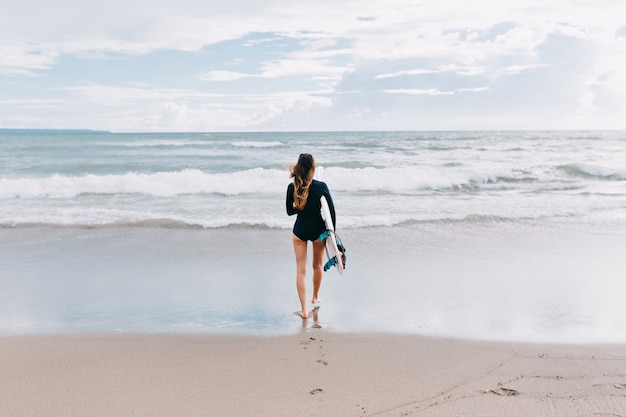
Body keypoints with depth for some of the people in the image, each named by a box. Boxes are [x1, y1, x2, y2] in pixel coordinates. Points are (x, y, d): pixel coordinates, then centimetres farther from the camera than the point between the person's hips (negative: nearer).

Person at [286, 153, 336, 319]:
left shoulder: (292, 187, -10)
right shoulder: (321, 187, -15)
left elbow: (290, 211, 1)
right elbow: (331, 211, -9)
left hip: (300, 230, 0)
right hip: (318, 230, 0)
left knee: (300, 270, 5)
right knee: (317, 266, 22)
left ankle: (304, 309, 1)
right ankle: (315, 297, 43)